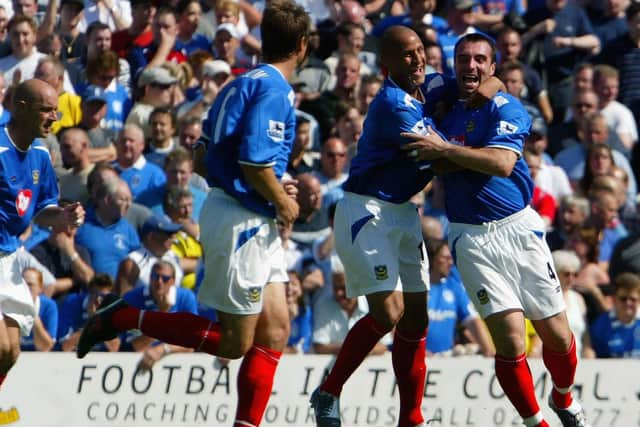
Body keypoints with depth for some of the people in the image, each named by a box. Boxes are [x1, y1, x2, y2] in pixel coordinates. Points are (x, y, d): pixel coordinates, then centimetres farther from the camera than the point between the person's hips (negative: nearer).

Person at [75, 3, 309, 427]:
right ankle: (125, 317, 0)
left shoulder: (243, 84, 13)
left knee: (275, 329, 7)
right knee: (234, 341, -2)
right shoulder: (273, 89, -16)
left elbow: (206, 157, 17)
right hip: (241, 221, -10)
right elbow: (255, 162, -25)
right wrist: (282, 201, -7)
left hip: (257, 224, 10)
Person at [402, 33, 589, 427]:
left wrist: (445, 150, -18)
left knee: (557, 334, 6)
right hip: (472, 238, 1)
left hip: (519, 228, -1)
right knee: (510, 338, -12)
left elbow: (501, 162, -20)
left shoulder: (505, 107, -4)